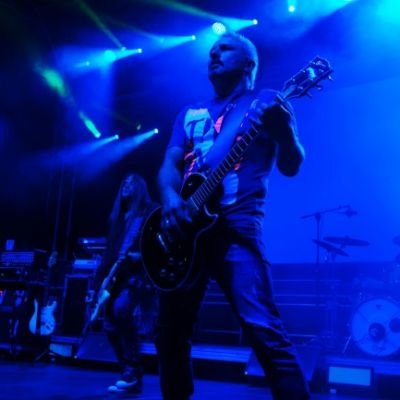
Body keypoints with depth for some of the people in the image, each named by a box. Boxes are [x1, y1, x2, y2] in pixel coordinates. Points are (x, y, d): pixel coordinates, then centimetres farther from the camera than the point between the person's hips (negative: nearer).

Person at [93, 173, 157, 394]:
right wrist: (106, 276, 11)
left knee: (120, 309, -29)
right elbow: (111, 250, 20)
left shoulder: (147, 213, 4)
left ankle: (133, 374, -23)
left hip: (138, 275, -7)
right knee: (110, 325, 0)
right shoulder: (118, 217, 22)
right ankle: (129, 374, 11)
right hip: (117, 277, 7)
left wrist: (141, 255, -20)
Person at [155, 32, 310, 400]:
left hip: (236, 226, -5)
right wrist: (170, 199, -10)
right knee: (171, 330, 9)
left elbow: (291, 167, -2)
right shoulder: (190, 114, 21)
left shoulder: (265, 104, 7)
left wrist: (283, 127, -23)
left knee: (262, 326, -19)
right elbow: (169, 165, 13)